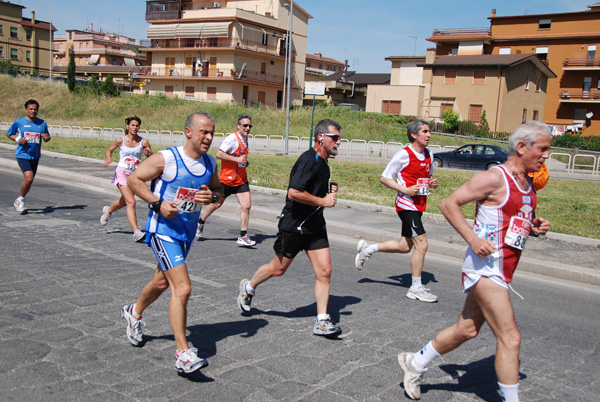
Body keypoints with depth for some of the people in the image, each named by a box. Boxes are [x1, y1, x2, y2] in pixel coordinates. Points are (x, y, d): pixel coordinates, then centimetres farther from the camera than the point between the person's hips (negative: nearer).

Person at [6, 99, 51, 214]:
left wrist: (46, 138, -11)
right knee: (29, 178, -21)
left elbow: (47, 138, 13)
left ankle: (19, 201, 34)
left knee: (29, 180, 12)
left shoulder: (42, 123, 3)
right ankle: (20, 199, 1)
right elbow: (9, 134, 10)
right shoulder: (19, 122, -3)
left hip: (35, 156, 4)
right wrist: (17, 140, -9)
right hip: (22, 155, -4)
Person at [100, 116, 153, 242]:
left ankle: (108, 210, 54)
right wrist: (108, 159, -6)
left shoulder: (143, 142, -1)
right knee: (131, 202, -17)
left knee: (124, 201, 21)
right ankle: (136, 232, -18)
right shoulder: (120, 140, -2)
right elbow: (109, 150, 14)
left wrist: (148, 153, -21)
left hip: (135, 175, 4)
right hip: (122, 172, -4)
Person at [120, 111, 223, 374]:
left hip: (187, 233, 7)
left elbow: (219, 189, 15)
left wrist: (212, 196, -9)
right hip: (163, 231, -7)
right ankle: (183, 355, -9)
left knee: (162, 282, 24)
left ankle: (134, 313, 54)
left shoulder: (210, 164, 2)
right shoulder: (166, 159, -16)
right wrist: (157, 203, -22)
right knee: (182, 288, -17)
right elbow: (134, 179, -10)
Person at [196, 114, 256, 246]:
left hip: (241, 180, 6)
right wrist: (237, 159, -26)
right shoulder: (232, 138, -16)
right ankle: (200, 223, 36)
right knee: (217, 204, 10)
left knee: (246, 206, -7)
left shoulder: (245, 138, 11)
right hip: (227, 179, -6)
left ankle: (243, 237, 0)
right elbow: (219, 153, -22)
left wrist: (245, 162, 8)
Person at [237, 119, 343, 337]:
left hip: (315, 226, 8)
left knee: (324, 271, -1)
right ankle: (248, 287, 37)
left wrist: (330, 191, 9)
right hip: (294, 225, -8)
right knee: (278, 268, 9)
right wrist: (323, 201, -20)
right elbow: (293, 192, -28)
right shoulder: (308, 160, -19)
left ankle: (322, 321, 5)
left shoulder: (322, 162, 11)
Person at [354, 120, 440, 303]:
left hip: (419, 205, 9)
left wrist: (432, 183, 3)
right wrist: (406, 190, -19)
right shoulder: (403, 154, -11)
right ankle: (416, 288, 1)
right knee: (421, 244, -12)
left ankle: (367, 248, 31)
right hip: (406, 204, -9)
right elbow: (385, 178, -8)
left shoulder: (429, 154, 12)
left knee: (405, 247, 14)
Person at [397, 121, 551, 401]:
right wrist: (472, 239, -23)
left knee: (467, 329, 17)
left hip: (501, 271, 9)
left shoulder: (528, 183, 13)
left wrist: (534, 226, 5)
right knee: (510, 339, -7)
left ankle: (414, 363, 34)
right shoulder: (494, 178, -15)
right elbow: (448, 204, -15)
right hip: (485, 267, -9)